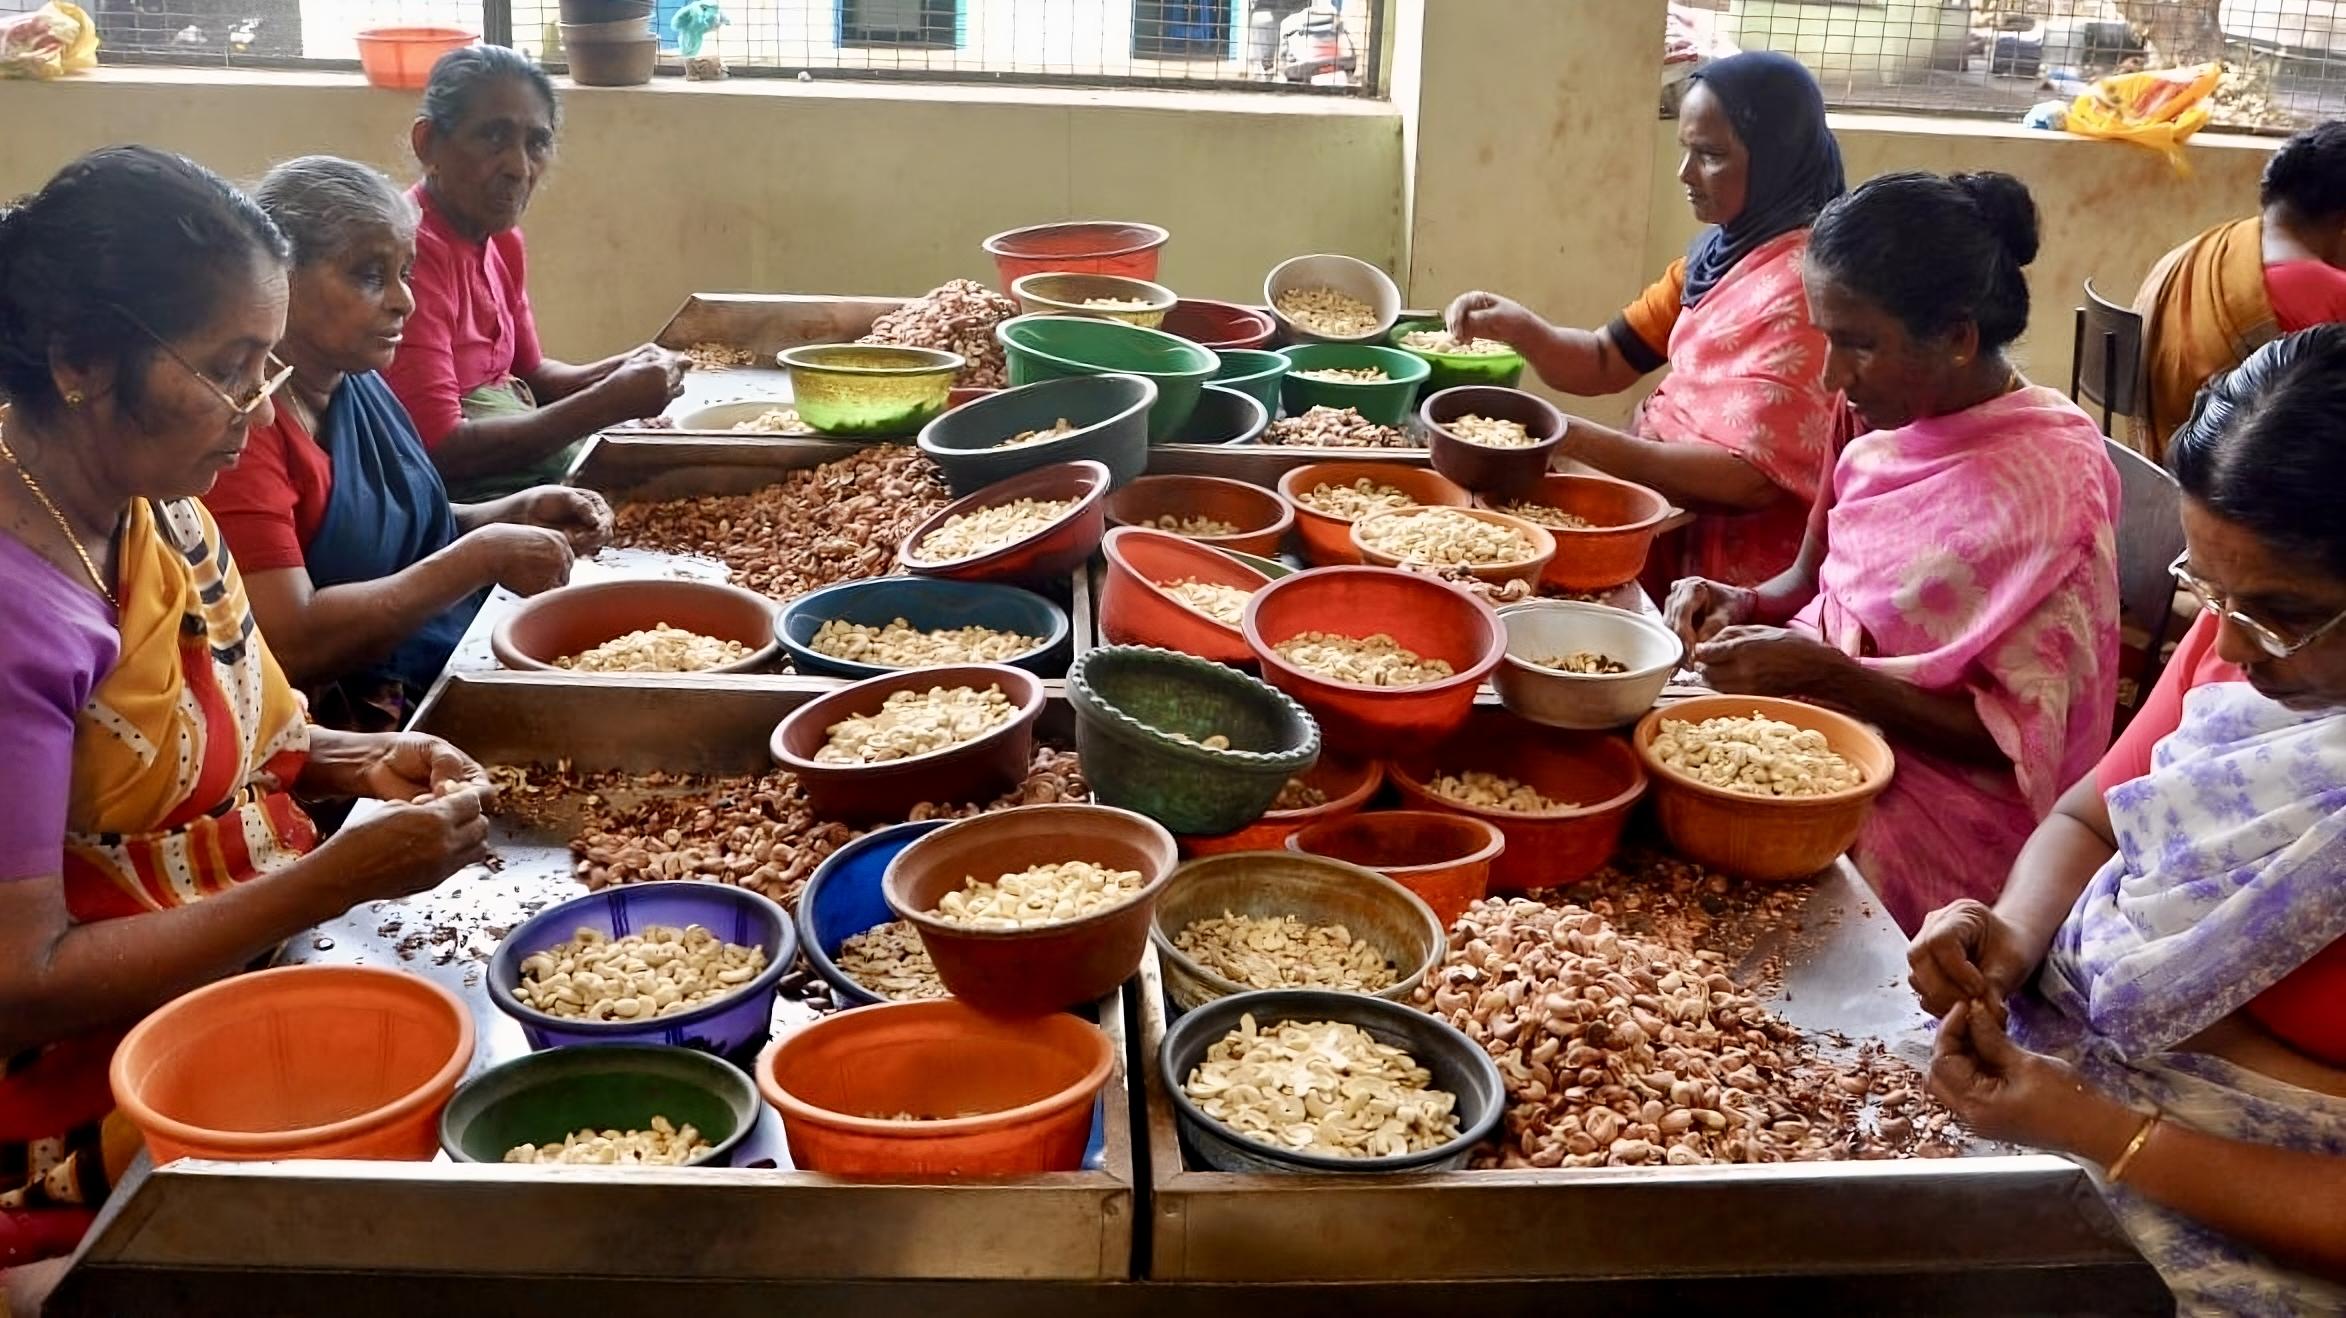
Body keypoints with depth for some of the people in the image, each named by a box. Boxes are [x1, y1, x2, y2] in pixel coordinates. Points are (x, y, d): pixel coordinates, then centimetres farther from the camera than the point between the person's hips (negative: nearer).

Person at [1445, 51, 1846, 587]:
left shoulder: (1802, 285, -20)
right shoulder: (1720, 253, 8)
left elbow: (1754, 476, -24)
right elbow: (1604, 365, 9)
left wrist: (1579, 440, -27)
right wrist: (1521, 330, -12)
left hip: (1721, 568, -8)